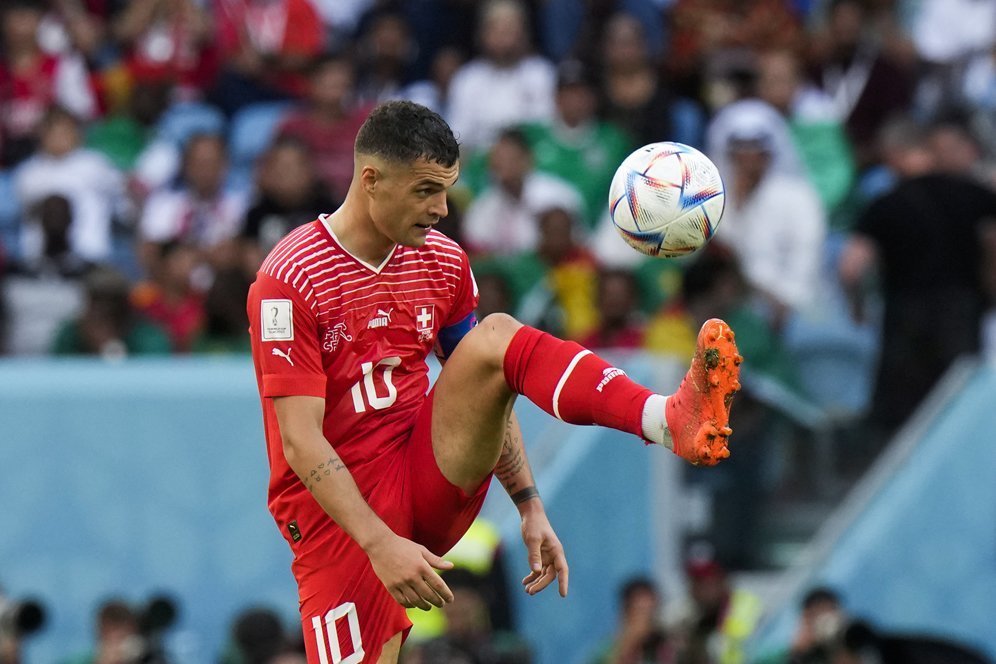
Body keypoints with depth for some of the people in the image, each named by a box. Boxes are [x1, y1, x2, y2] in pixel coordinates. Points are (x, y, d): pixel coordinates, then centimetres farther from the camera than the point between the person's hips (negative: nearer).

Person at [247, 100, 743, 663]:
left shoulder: (444, 262, 6)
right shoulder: (290, 279, -14)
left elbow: (486, 396, 15)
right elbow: (299, 442, -19)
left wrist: (530, 508, 6)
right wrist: (381, 544, -28)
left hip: (433, 480, 4)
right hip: (338, 509, -4)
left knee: (496, 338, -18)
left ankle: (671, 420, -42)